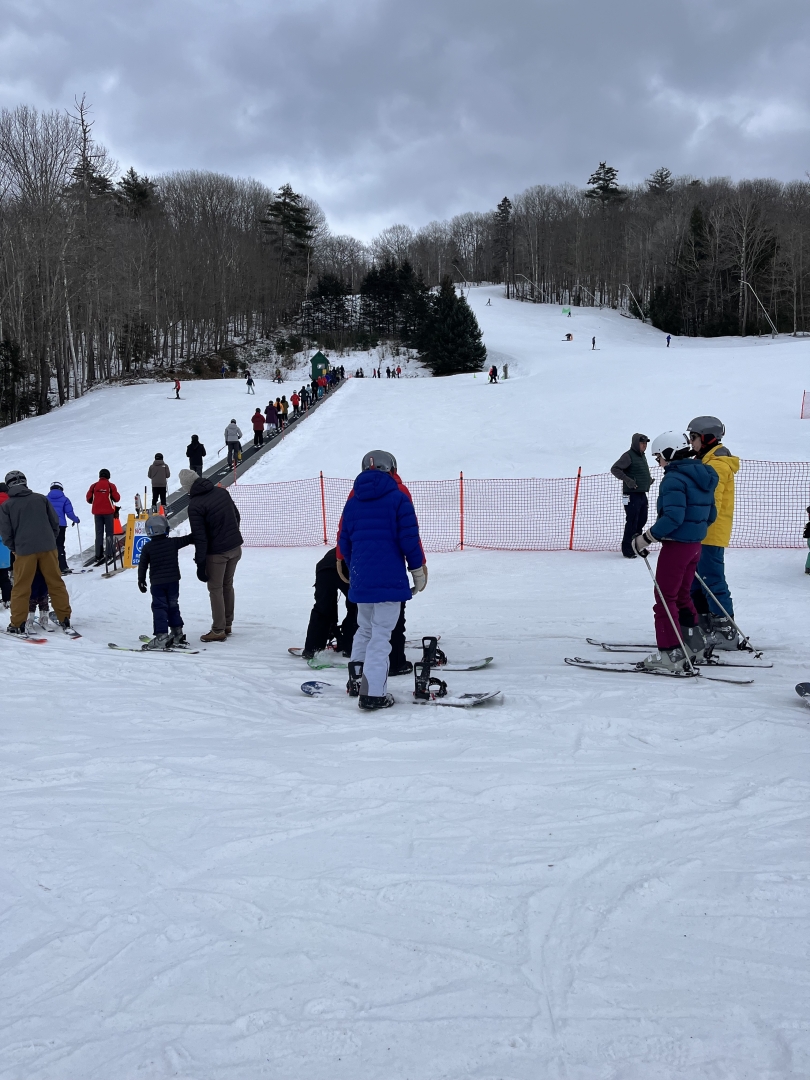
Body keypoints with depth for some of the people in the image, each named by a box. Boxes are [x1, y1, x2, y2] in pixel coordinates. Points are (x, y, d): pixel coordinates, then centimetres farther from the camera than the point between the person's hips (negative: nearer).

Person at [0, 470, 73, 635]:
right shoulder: (41, 498, 5)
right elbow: (55, 522, 6)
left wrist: (13, 548, 17)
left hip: (24, 550, -1)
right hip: (48, 547, 1)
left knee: (21, 588, 8)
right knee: (56, 584, 9)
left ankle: (17, 624, 9)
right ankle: (65, 620, 11)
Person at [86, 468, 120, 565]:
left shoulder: (94, 486, 0)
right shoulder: (111, 486, -6)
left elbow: (89, 499, 2)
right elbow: (117, 498, -5)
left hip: (97, 512, 2)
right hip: (108, 512, -2)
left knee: (99, 533, 7)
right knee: (109, 532, 5)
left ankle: (99, 555, 4)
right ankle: (109, 553, -2)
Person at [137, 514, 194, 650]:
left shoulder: (147, 548, -5)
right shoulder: (173, 542, -4)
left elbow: (142, 566, 1)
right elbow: (188, 539, 6)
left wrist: (141, 580, 12)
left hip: (157, 583, -2)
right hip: (173, 581, 2)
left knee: (159, 608, 1)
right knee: (173, 606, 16)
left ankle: (162, 637, -7)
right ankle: (177, 634, 22)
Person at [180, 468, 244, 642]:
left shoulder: (195, 505, -18)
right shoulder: (221, 491, 2)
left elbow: (200, 538, -18)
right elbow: (236, 515, 12)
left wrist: (200, 564, -12)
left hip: (217, 553, -7)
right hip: (235, 547, 7)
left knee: (216, 589, 6)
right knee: (227, 585, 19)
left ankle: (218, 631, 13)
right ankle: (227, 624, 30)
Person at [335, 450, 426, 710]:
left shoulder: (353, 500, 12)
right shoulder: (398, 497, -4)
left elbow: (344, 541, 14)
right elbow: (409, 538, -8)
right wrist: (418, 570, 3)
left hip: (360, 580, 6)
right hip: (389, 579, -5)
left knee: (365, 628, 23)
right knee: (381, 634, -4)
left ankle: (356, 679, 26)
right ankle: (373, 693, -6)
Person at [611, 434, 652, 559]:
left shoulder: (642, 456, 17)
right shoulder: (628, 456, -11)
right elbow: (614, 469, -18)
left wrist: (649, 479, 15)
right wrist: (627, 480, -26)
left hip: (642, 494, 9)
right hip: (631, 495, -9)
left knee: (642, 520, 13)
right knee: (632, 522, -7)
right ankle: (627, 549, 1)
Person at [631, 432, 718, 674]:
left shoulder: (674, 478, -18)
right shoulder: (702, 476, 11)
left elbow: (672, 517, -26)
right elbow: (710, 515, 15)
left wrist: (646, 538, -21)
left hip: (676, 546, -9)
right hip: (695, 545, 9)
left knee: (665, 598, -1)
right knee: (681, 595, 21)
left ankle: (670, 655, 0)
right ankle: (692, 642, 29)